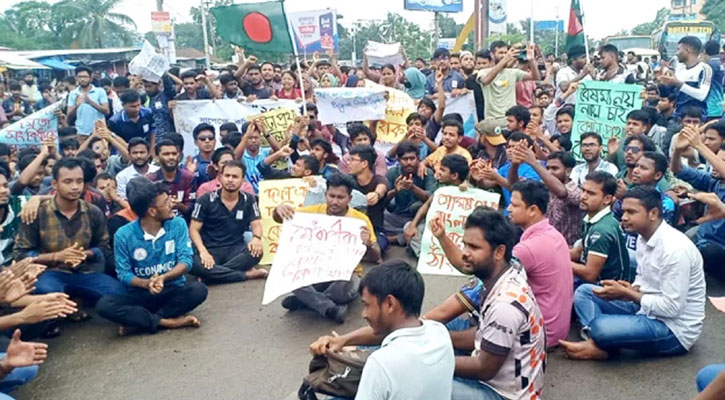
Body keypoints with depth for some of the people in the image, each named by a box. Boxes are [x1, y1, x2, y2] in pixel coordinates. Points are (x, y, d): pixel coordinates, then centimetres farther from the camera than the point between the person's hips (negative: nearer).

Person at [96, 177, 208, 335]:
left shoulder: (178, 224, -5)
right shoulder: (124, 235, -9)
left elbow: (186, 260, -10)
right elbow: (124, 274, -7)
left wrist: (163, 278, -28)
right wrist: (146, 283, -28)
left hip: (174, 289, 1)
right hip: (141, 294, 0)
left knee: (198, 290, -31)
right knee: (104, 305, -27)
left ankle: (138, 322, -23)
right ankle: (168, 322, -26)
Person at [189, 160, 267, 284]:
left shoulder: (248, 200, 3)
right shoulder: (206, 200, -3)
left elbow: (256, 224, 3)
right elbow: (194, 229, -4)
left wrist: (257, 237, -23)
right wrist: (203, 251, -22)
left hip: (235, 249, 1)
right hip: (211, 250, -1)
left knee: (256, 251, -31)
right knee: (194, 264, -36)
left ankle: (214, 273, -24)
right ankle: (247, 274, -25)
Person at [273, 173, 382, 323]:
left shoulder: (360, 219, -8)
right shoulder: (315, 211, -2)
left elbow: (376, 258, -10)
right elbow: (279, 218, -3)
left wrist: (368, 245, -34)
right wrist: (279, 210, -28)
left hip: (346, 274, -1)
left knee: (345, 286, -37)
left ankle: (304, 300, -8)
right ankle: (331, 308, -23)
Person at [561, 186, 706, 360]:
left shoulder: (675, 248, -25)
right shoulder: (644, 238, 3)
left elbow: (672, 307, -26)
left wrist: (625, 293, -20)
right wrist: (630, 289, -7)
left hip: (674, 329, -9)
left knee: (601, 327, -33)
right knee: (584, 292, 3)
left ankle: (602, 343, 0)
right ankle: (596, 342, -16)